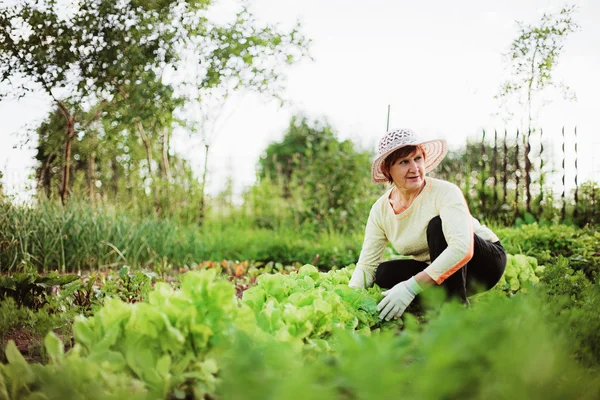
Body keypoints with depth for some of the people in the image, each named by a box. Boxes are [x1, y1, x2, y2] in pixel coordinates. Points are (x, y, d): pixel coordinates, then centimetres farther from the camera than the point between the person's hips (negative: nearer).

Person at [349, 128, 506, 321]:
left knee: (437, 224, -30)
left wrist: (411, 287, -46)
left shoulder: (445, 192, -25)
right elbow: (366, 265, -10)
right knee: (384, 273, -20)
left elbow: (462, 249, -40)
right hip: (437, 271, 5)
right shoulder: (380, 210, -9)